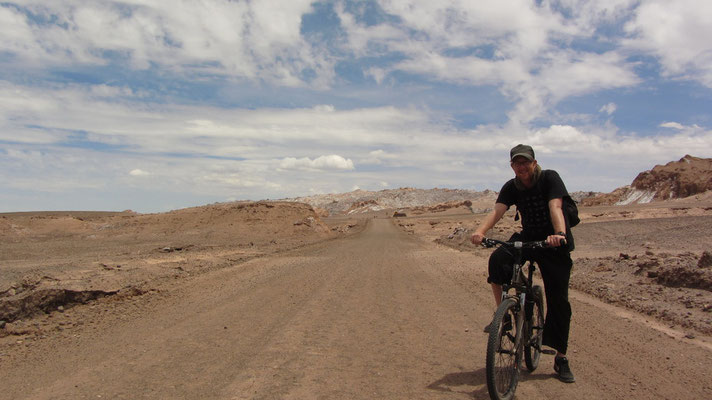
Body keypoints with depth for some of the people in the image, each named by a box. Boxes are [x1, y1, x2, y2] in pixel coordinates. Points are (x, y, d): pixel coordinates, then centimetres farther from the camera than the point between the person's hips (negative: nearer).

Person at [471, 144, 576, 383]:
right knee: (497, 259, -30)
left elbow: (555, 207, -28)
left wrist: (560, 233, -46)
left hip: (555, 243, -2)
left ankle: (561, 358, 15)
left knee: (558, 301, -1)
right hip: (527, 237, 3)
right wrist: (481, 231, -38)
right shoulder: (511, 187, -3)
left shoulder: (550, 178, -12)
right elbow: (497, 211, -18)